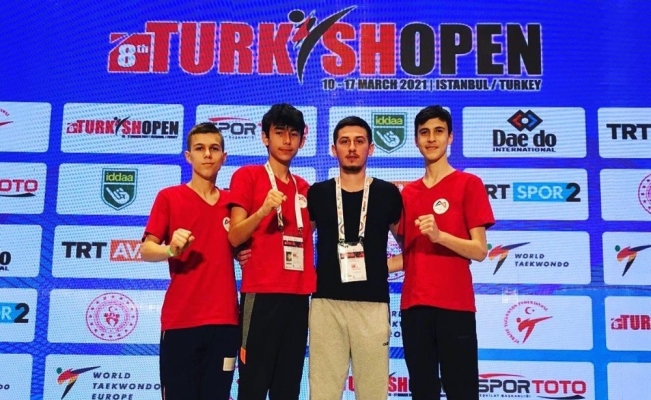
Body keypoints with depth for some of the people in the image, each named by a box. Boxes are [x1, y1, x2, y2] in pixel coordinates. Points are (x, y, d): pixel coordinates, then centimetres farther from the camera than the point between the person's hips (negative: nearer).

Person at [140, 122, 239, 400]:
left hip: (224, 320, 4)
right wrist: (171, 250, -25)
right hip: (180, 320, -3)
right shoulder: (169, 197, 1)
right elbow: (146, 250, -4)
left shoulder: (232, 202, 12)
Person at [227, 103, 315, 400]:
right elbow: (234, 236, -7)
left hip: (298, 295, 6)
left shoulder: (303, 187, 17)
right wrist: (263, 210, -23)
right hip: (261, 293, -5)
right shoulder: (247, 176, 1)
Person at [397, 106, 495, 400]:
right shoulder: (407, 193, 14)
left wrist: (439, 235, -21)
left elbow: (479, 251, -8)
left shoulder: (468, 184, 0)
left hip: (455, 305, -5)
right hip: (414, 305, 5)